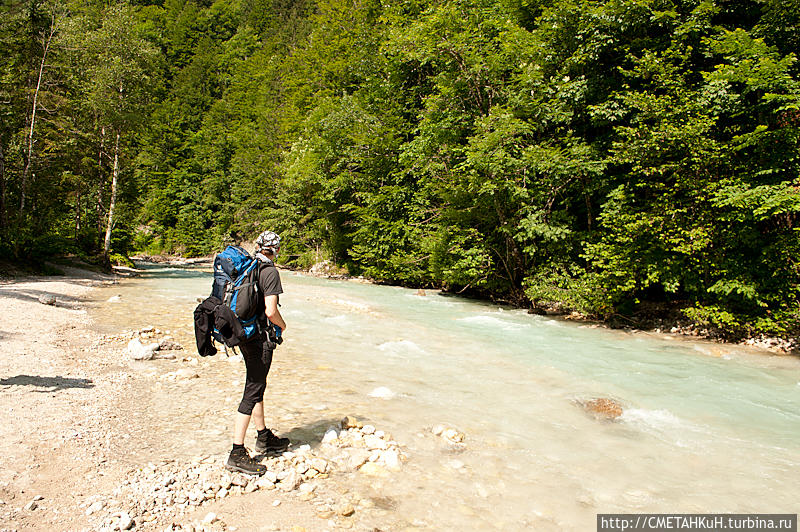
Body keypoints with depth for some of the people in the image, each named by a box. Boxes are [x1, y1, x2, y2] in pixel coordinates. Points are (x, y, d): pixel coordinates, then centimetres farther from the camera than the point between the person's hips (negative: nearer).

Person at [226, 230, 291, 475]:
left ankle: (264, 437, 34)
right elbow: (271, 311, -23)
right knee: (253, 391, -3)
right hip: (259, 337, -9)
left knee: (257, 385, 19)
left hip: (242, 333, 9)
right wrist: (282, 325, -2)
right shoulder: (270, 271, -16)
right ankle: (237, 453, 2)